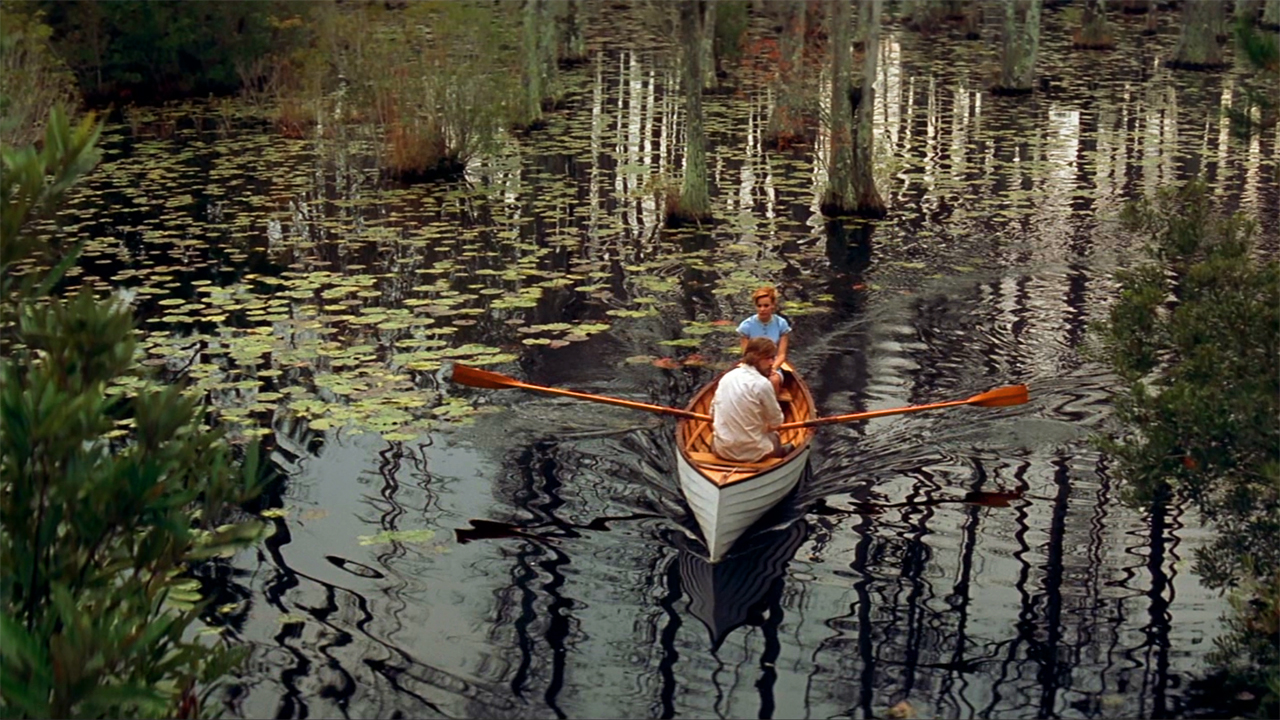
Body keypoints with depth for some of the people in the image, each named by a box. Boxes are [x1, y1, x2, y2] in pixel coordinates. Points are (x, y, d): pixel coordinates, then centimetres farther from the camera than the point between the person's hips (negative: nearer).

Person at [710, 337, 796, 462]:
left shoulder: (726, 377, 2)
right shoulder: (762, 384, -17)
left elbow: (713, 414, 10)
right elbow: (776, 422, -7)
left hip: (720, 451, 5)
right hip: (751, 454, -5)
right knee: (775, 437, 28)